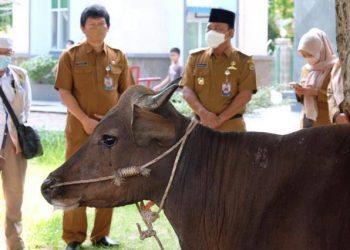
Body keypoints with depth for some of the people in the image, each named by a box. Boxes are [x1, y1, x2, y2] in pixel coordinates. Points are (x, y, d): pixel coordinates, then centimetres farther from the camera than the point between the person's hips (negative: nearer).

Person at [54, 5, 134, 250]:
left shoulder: (118, 57, 7)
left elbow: (126, 93, 10)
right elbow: (64, 92, -5)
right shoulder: (71, 56, -1)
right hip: (80, 128, -3)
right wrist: (85, 120, -14)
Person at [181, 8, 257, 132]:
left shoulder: (244, 61, 0)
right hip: (200, 125, 2)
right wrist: (203, 113, -15)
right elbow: (187, 90, 2)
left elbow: (245, 95, -7)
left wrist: (220, 119, -15)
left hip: (231, 127, -2)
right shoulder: (195, 58, 9)